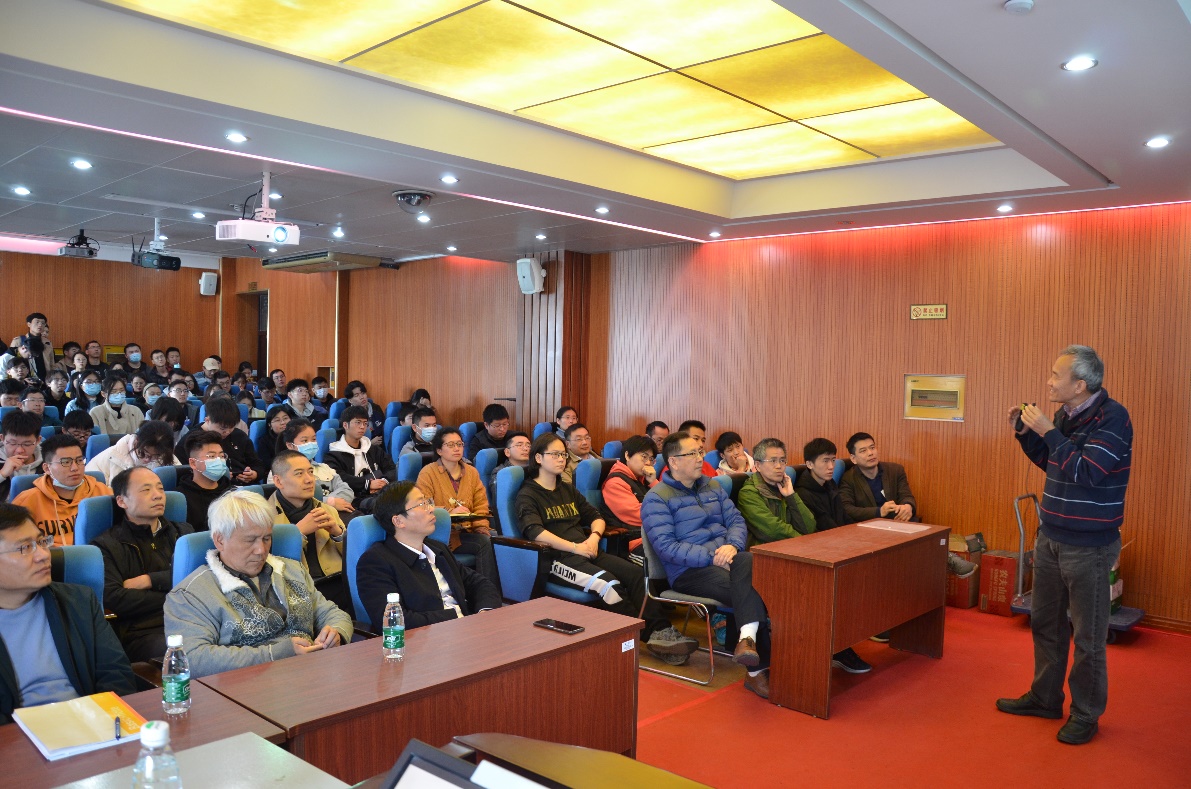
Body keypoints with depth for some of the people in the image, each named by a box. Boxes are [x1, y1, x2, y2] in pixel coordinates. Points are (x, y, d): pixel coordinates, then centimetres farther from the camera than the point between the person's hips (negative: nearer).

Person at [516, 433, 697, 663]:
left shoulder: (567, 489, 25)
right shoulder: (528, 495, 2)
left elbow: (596, 517, 22)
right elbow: (535, 532, -15)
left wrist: (594, 537, -1)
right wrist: (574, 547, -20)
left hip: (586, 551, 7)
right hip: (557, 558, -7)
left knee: (635, 573, -19)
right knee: (609, 584, -30)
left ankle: (661, 630, -25)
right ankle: (649, 637, -22)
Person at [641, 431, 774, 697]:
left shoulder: (712, 487, 22)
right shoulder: (656, 499, -1)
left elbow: (736, 521, 14)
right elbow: (666, 547, -12)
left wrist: (732, 546, -10)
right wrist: (710, 557, -19)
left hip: (727, 558, 5)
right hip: (688, 571, -5)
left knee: (748, 561, -33)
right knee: (751, 588, -31)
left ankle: (748, 637, -45)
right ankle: (759, 668, -32)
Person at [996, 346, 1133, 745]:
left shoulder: (1112, 417, -17)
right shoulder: (1065, 414, 6)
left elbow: (1085, 472, -25)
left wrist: (1048, 432, -22)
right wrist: (1025, 433, 5)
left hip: (1088, 545, -8)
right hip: (1050, 537, 8)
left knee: (1087, 635, 5)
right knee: (1045, 623, 18)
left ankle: (1086, 714, 21)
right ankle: (1045, 697, 34)